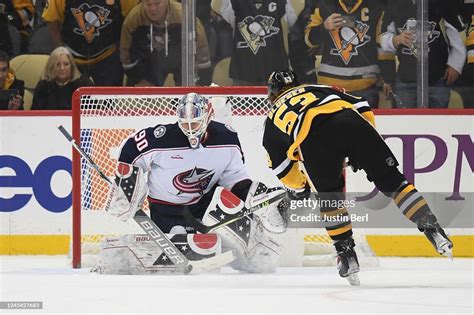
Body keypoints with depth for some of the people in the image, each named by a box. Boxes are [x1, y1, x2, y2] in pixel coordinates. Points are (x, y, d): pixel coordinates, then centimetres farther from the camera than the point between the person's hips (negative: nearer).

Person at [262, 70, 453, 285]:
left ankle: (347, 254, 15)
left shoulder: (273, 118, 36)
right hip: (349, 120, 2)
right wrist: (365, 149, 34)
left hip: (313, 138, -2)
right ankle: (431, 227, -2)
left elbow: (280, 165, 33)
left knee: (329, 197, 21)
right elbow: (361, 107, 30)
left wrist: (298, 187, 50)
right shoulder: (317, 89, 41)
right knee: (389, 178, 9)